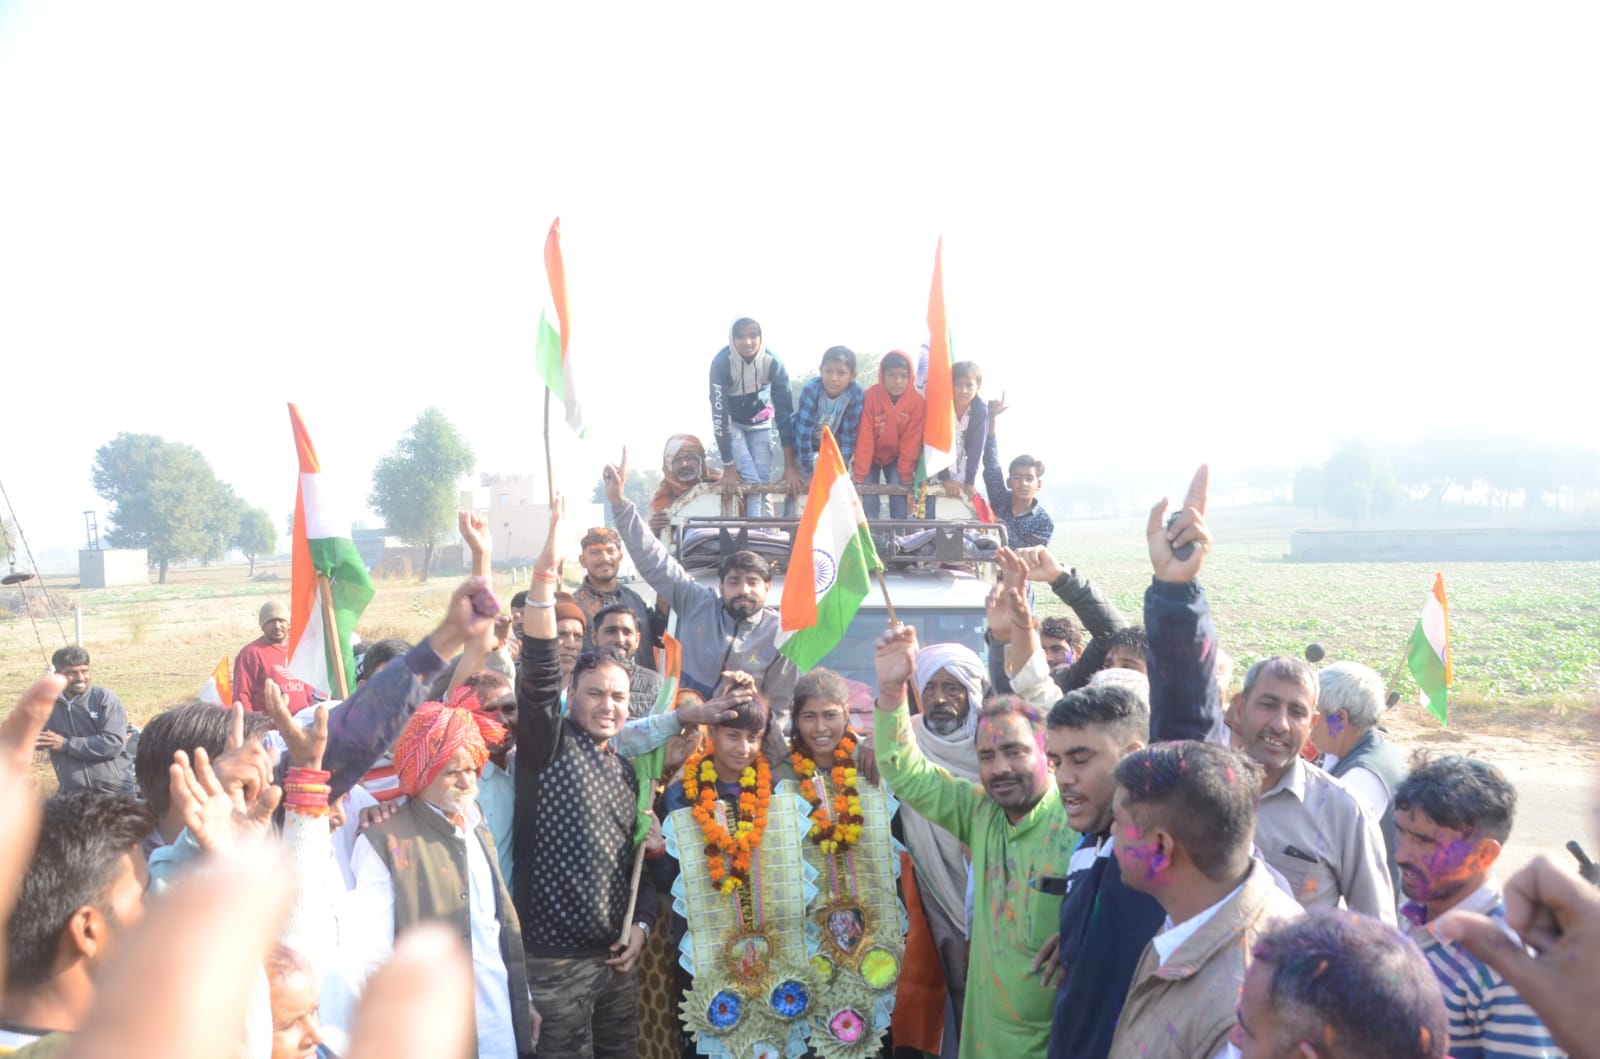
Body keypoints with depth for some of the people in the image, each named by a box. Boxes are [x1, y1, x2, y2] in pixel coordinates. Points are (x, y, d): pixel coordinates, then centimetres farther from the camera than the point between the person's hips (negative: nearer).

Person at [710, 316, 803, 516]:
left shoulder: (773, 362, -27)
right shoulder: (721, 363, -32)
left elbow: (785, 412, -24)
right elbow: (719, 413, -29)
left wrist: (790, 465, -26)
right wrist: (728, 467, -29)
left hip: (759, 421, 2)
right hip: (731, 422, -2)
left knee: (764, 483, -5)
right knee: (751, 482, -16)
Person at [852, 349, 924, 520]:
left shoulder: (917, 402, -22)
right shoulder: (871, 396, -25)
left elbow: (911, 442, -18)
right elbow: (864, 437, -25)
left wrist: (906, 477, -19)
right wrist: (859, 475, -25)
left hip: (897, 457, 1)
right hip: (872, 456, -1)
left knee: (899, 495, -12)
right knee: (868, 498, -12)